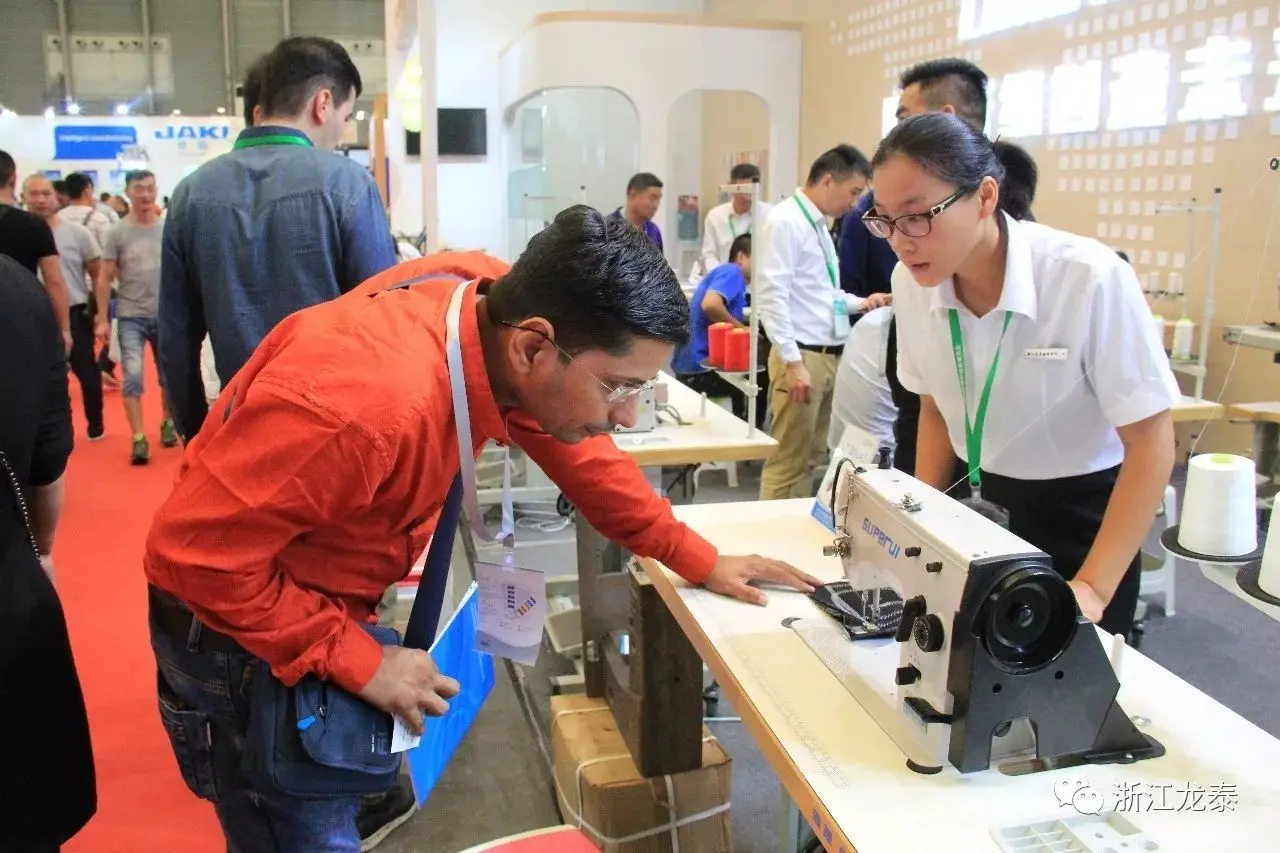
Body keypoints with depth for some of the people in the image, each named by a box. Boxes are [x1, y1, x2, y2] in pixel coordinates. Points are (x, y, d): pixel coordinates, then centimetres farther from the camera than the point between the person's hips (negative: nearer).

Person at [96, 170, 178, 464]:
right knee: (132, 376, -10)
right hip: (131, 317, -2)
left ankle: (167, 423, 32)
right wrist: (102, 319, -5)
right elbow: (105, 279, -1)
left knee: (168, 376, 13)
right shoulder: (117, 232, -4)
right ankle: (138, 439, -6)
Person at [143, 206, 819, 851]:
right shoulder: (368, 402, -40)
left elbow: (577, 449, 2)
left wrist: (696, 559, 6)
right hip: (238, 634, -7)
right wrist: (357, 660, -25)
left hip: (327, 609, 7)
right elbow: (197, 549, -29)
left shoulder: (499, 324, -16)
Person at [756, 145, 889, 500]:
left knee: (811, 458, 15)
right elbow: (772, 296, -19)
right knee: (787, 462, -3)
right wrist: (793, 361, -22)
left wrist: (861, 303, 8)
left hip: (830, 355, 9)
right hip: (802, 356, -9)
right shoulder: (785, 220, -11)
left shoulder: (819, 224, 15)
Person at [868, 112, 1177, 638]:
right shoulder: (911, 283, -12)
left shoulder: (1090, 279, -27)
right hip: (973, 506, 4)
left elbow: (1151, 442, -19)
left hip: (1076, 517, -4)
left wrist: (1092, 588, -23)